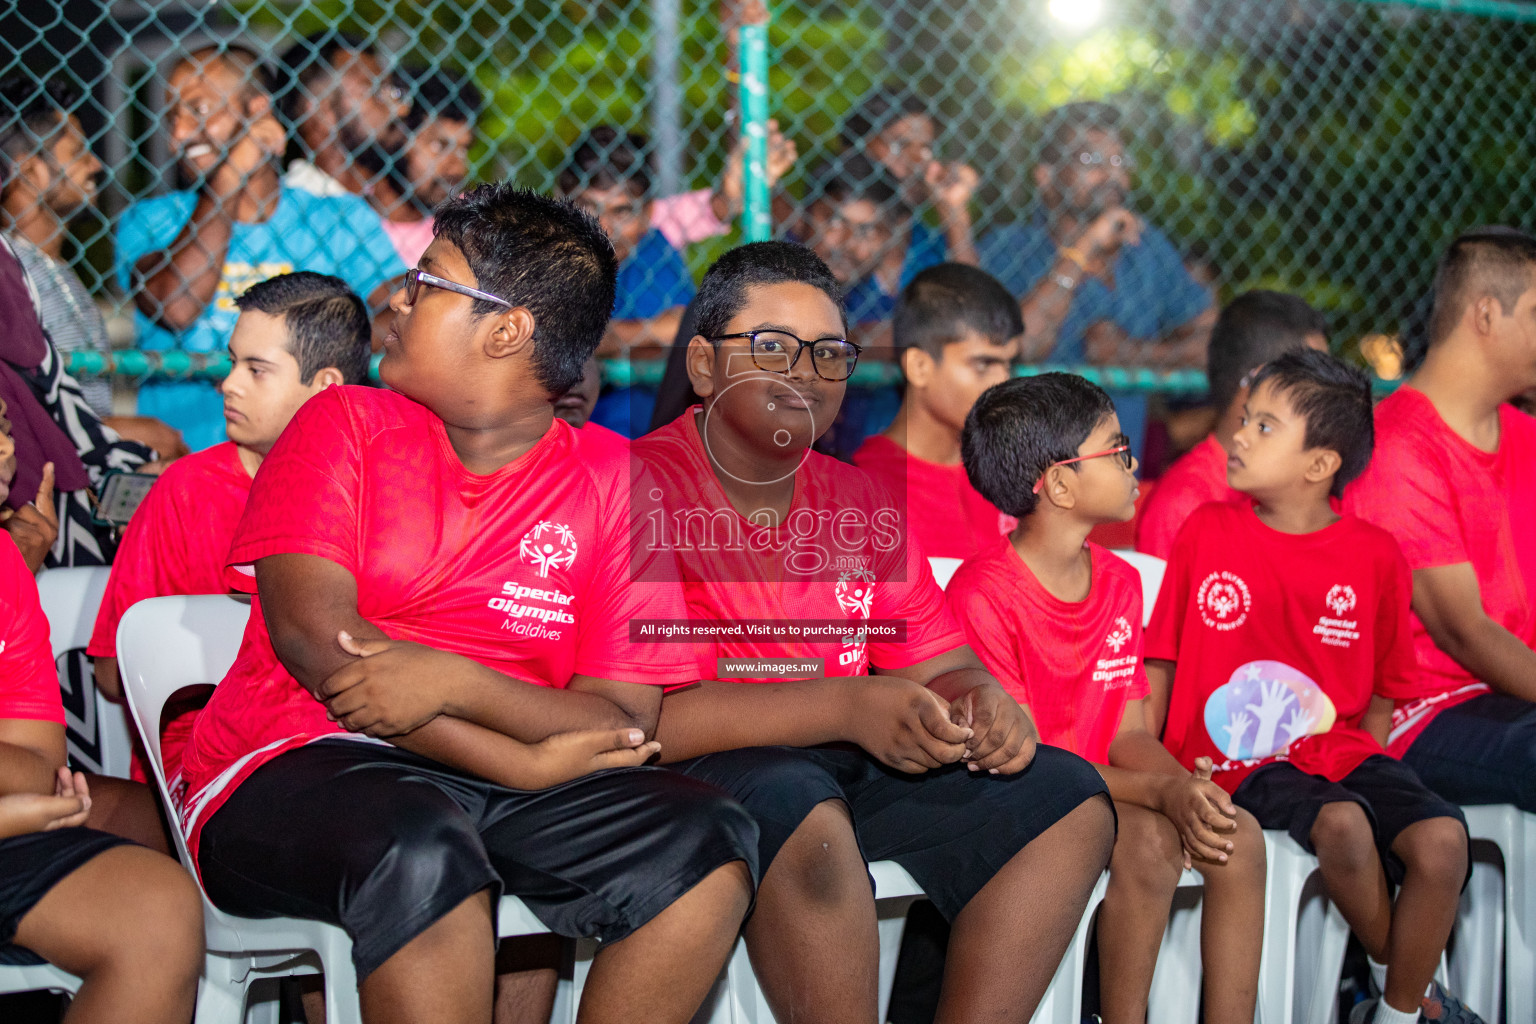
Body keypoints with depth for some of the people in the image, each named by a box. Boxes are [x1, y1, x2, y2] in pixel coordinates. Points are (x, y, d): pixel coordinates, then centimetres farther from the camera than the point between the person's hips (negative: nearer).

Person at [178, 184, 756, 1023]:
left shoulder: (615, 484, 6)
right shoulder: (344, 425, 6)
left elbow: (622, 721, -3)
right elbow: (313, 637, -10)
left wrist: (452, 681, -23)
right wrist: (527, 765, -16)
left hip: (509, 787, 3)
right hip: (297, 766, -2)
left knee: (707, 843, -21)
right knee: (422, 849, -35)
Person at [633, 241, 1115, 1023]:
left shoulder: (862, 504, 13)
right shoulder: (642, 486, -10)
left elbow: (941, 669, 14)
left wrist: (980, 703, -12)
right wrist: (847, 708, -27)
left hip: (844, 768, 7)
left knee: (1068, 799, -4)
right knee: (800, 807, -38)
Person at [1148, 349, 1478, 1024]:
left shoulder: (1374, 555, 3)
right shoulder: (1207, 530, 2)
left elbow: (1382, 691, 13)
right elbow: (1160, 660, 7)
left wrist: (1367, 763, -4)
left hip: (1339, 748, 2)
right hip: (1234, 759, -2)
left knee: (1442, 838, -24)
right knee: (1343, 824, -32)